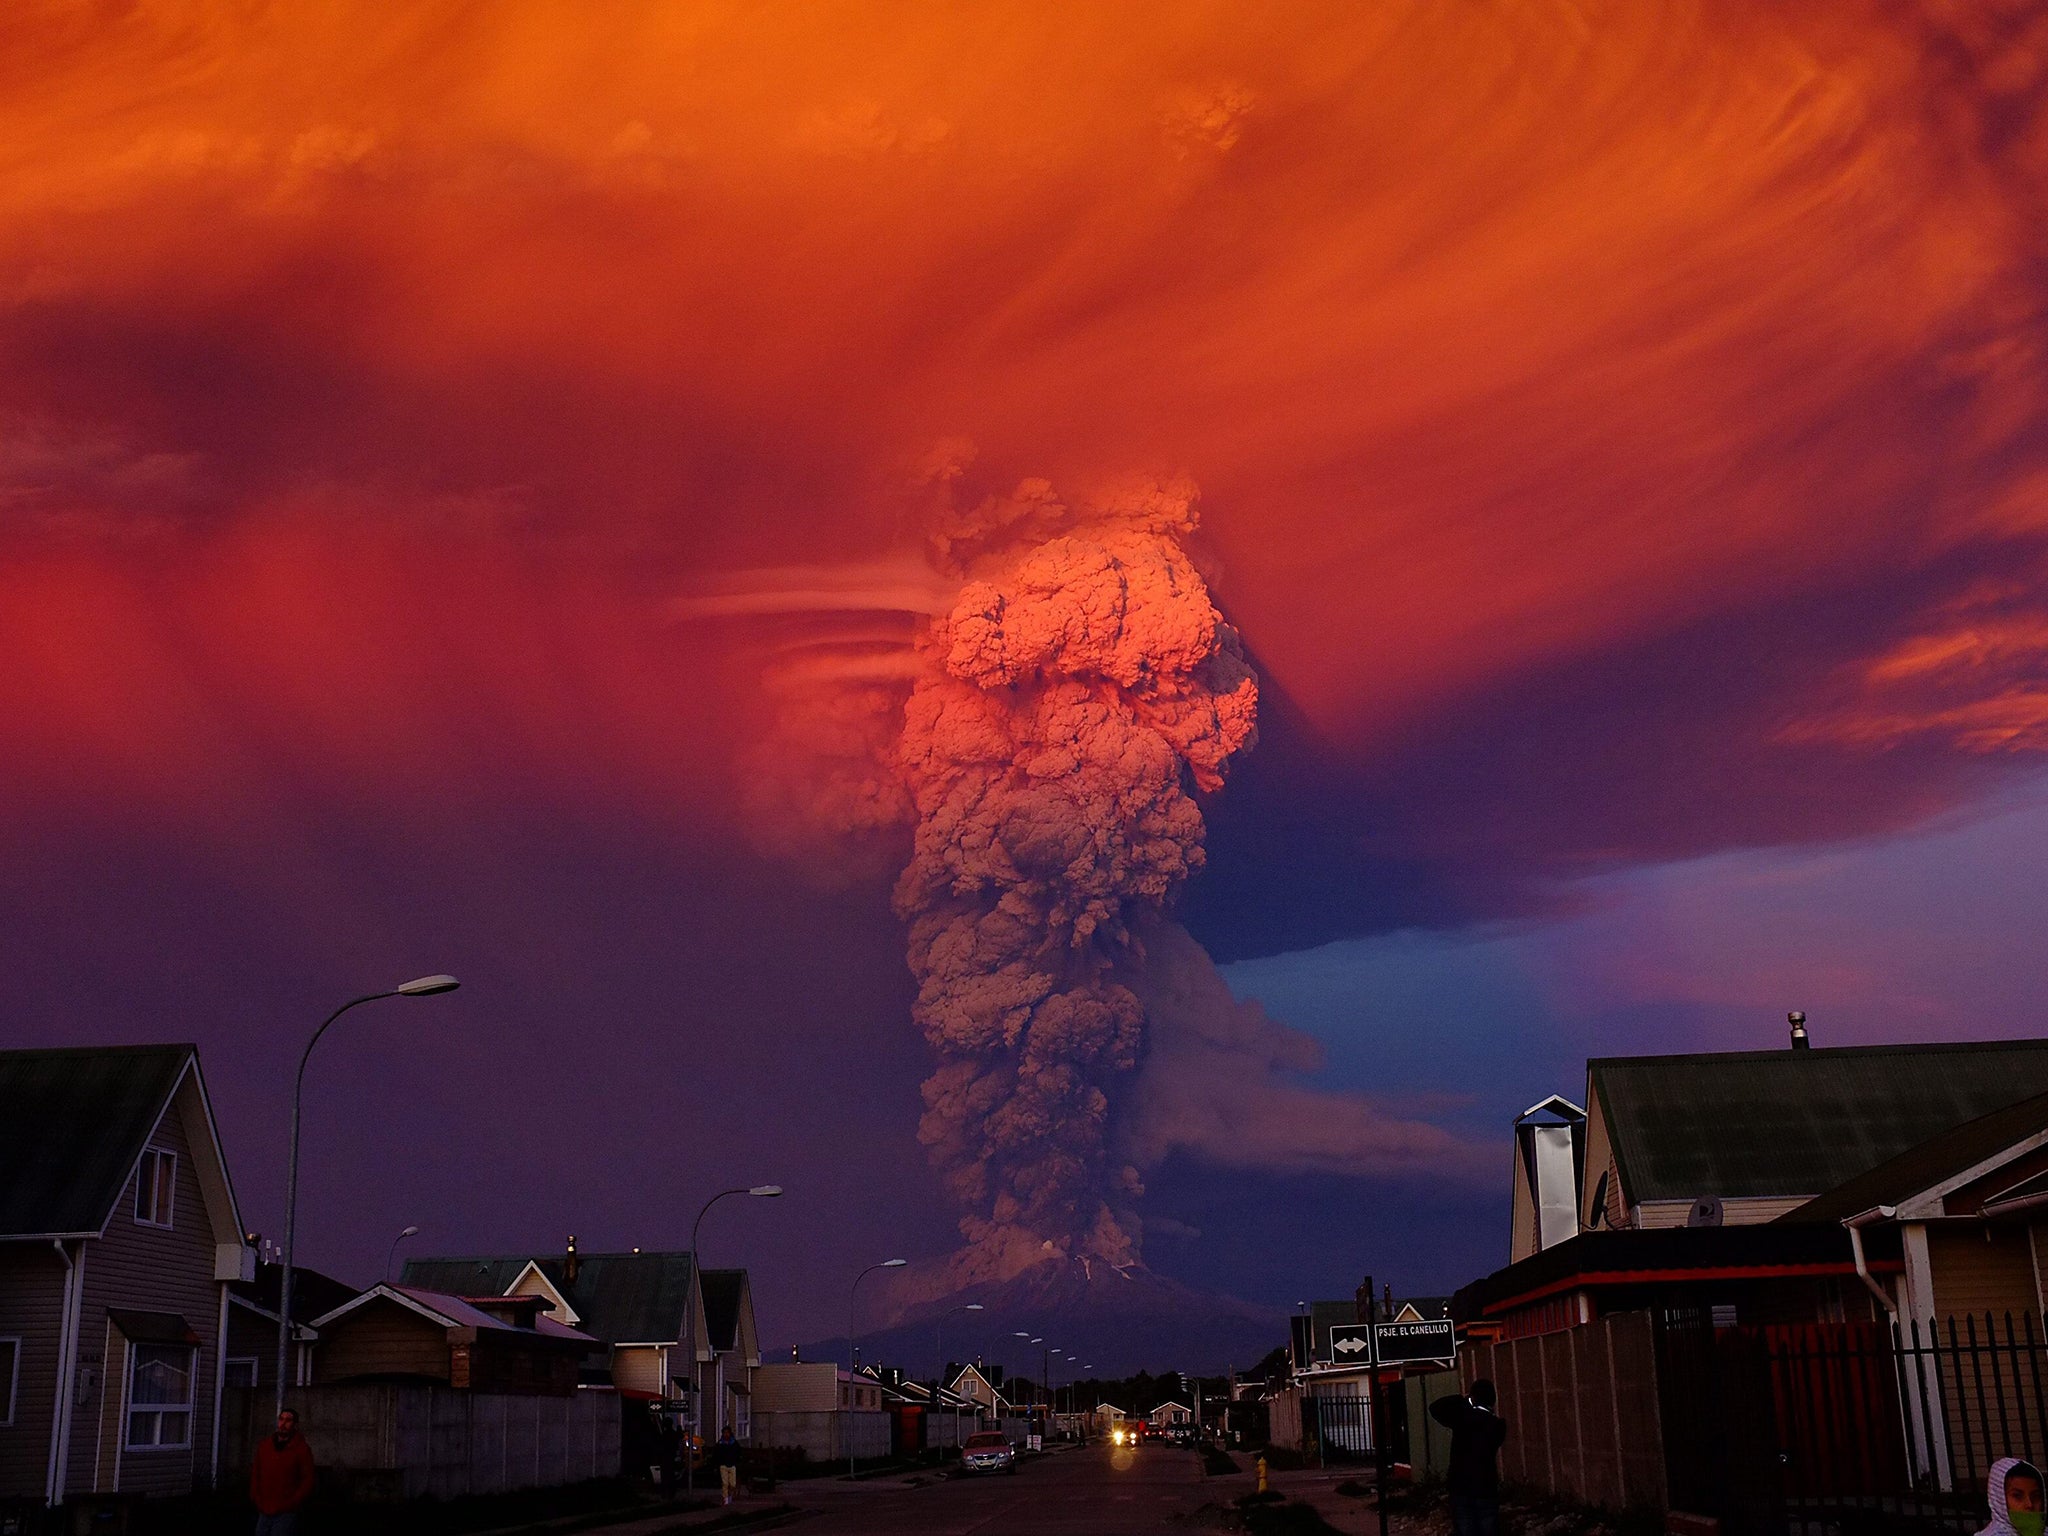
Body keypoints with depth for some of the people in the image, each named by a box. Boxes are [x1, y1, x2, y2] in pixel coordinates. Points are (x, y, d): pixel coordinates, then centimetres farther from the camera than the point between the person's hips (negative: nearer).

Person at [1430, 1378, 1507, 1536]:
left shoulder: (1462, 1418, -8)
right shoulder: (1497, 1424, -2)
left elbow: (1435, 1408, 4)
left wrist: (1463, 1399, 7)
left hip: (1461, 1489, -1)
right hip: (1487, 1490, 1)